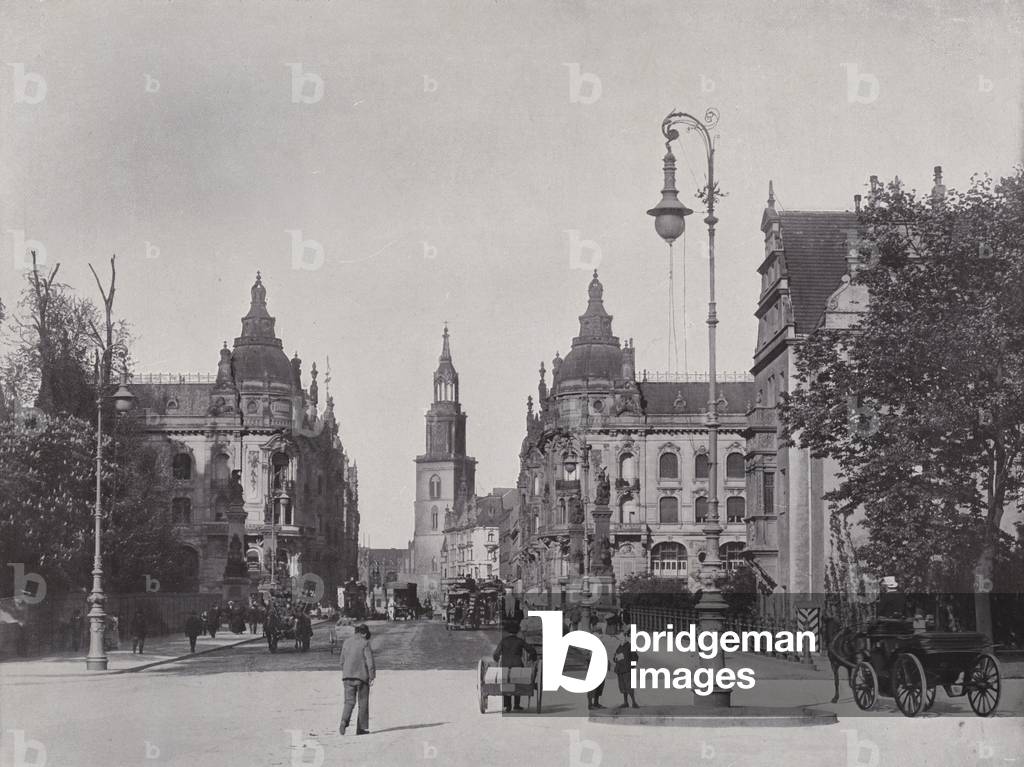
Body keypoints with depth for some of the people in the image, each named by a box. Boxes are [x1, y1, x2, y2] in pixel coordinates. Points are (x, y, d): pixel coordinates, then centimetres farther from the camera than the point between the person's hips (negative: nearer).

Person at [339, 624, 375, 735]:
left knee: (349, 701, 5)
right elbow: (370, 661, -11)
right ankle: (361, 728, 7)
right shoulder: (365, 643, -7)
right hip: (362, 676, -4)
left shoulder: (346, 642, 9)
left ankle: (344, 721, -20)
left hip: (347, 676, 4)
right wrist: (372, 676, -6)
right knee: (363, 703, 7)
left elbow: (342, 661, 14)